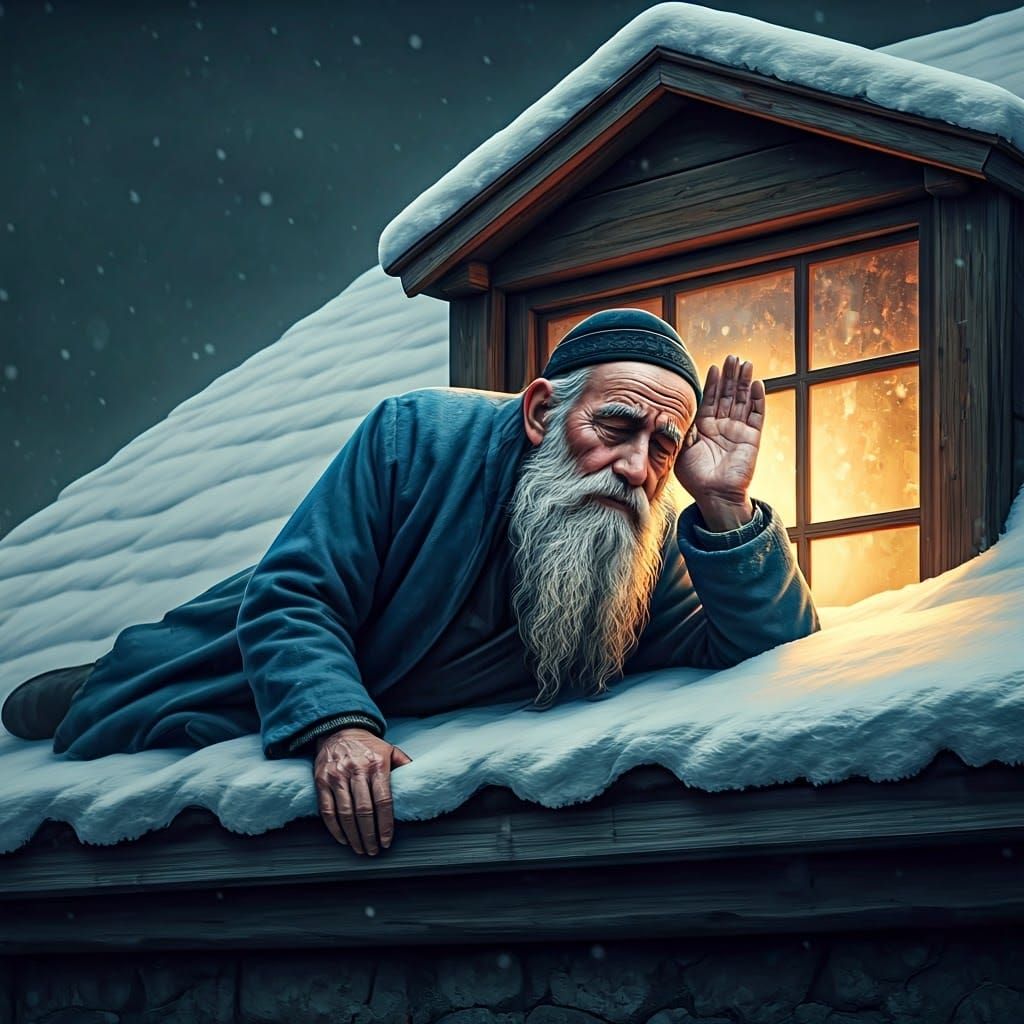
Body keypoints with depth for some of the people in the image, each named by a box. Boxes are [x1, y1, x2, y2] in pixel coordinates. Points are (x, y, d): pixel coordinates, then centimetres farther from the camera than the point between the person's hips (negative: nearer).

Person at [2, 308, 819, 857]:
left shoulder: (650, 551, -24)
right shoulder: (419, 436, -32)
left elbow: (771, 649, -31)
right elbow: (296, 597, -32)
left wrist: (725, 508, -44)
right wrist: (336, 726, -50)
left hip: (384, 727, 3)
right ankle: (73, 696, 45)